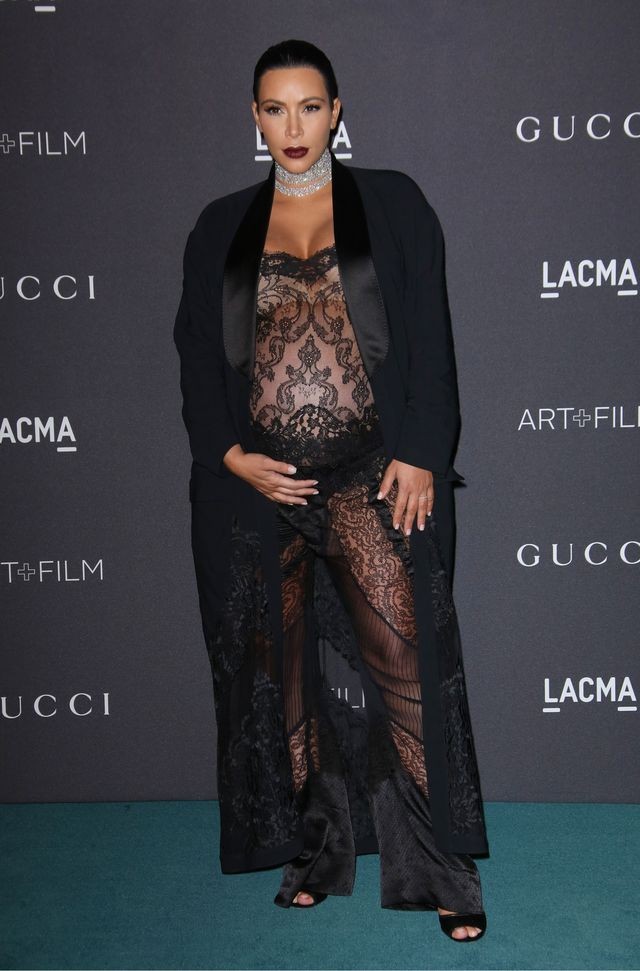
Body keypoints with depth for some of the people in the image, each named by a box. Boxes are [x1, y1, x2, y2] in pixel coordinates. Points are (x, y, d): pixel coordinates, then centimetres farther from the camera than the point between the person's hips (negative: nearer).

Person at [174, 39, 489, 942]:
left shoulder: (391, 203, 6)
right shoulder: (221, 226, 12)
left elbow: (429, 335, 1)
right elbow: (196, 353, 10)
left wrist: (420, 455, -9)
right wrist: (228, 454, -4)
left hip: (371, 470, -2)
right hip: (258, 480, 3)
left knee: (403, 656, -8)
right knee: (281, 667, 8)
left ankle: (438, 867, 2)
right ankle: (315, 847, 23)